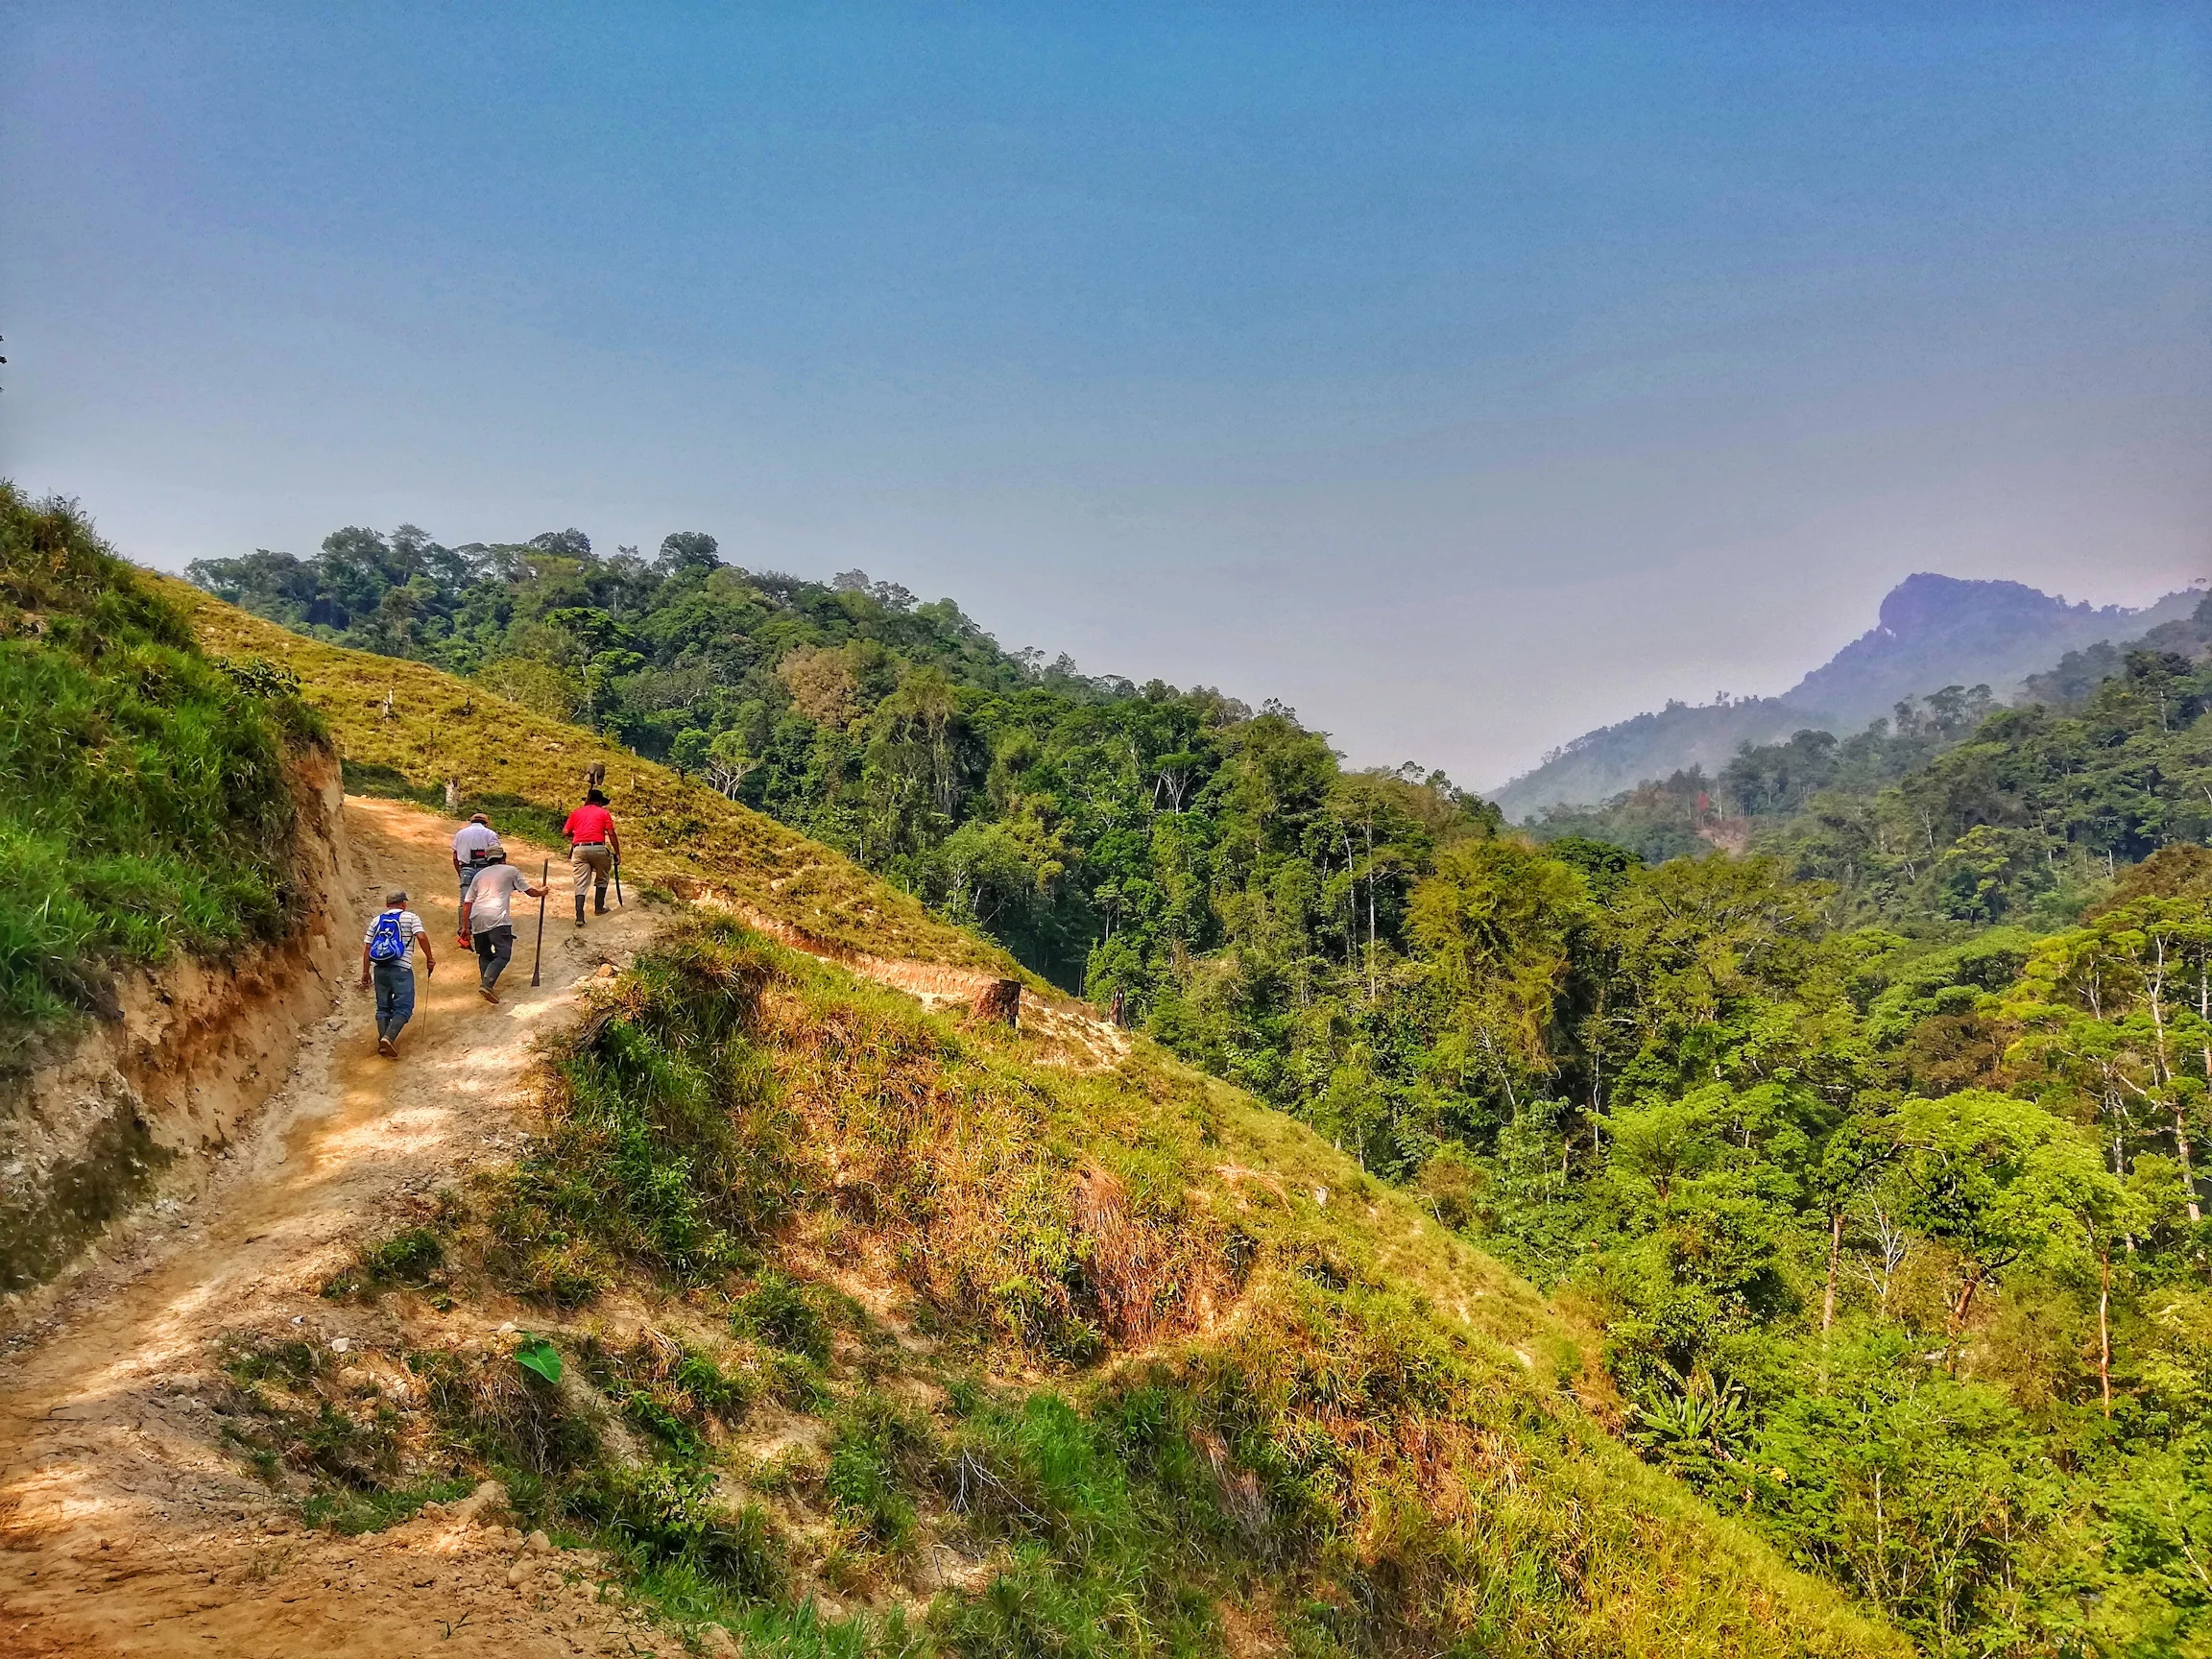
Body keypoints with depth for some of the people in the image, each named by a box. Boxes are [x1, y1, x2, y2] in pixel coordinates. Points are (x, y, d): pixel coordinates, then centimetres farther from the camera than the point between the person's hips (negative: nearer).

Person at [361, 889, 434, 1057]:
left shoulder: (376, 920, 17)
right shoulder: (410, 917, 5)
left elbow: (367, 948, 12)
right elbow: (421, 937, -10)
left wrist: (366, 972, 16)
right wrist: (429, 958, -1)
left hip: (379, 968, 5)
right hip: (401, 968, -5)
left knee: (383, 1007, 15)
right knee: (403, 1008, -5)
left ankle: (383, 1041, 8)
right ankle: (389, 1038, -24)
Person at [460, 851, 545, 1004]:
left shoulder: (480, 874, 25)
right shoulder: (510, 870, 15)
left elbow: (468, 902, 21)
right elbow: (530, 892, 20)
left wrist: (466, 927, 23)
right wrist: (541, 891, 42)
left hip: (477, 918, 5)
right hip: (497, 917, -5)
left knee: (484, 955, 17)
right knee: (503, 954, -8)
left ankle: (486, 985, 5)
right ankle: (487, 984, -26)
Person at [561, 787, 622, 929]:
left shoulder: (576, 812, 17)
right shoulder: (603, 813, 10)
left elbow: (565, 832, 11)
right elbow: (612, 834, 2)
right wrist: (617, 853, 5)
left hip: (579, 849, 2)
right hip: (598, 848, -2)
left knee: (581, 884, 0)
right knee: (601, 879, 22)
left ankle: (579, 917, -10)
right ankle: (599, 907, 28)